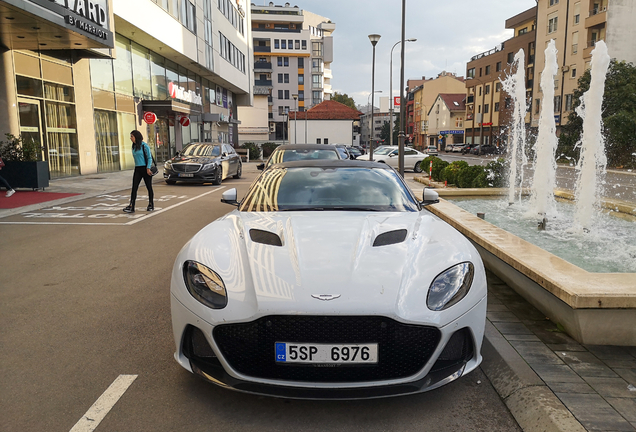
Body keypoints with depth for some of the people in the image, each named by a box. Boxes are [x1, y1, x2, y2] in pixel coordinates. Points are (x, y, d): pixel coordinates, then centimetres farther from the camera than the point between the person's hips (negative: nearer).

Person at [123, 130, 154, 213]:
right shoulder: (134, 147, 12)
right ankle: (131, 207, -9)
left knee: (149, 187, 5)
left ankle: (151, 205, 18)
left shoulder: (144, 146, -8)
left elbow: (149, 158, -9)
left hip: (145, 169, -6)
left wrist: (148, 168, -18)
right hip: (137, 169, 6)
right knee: (134, 188, -4)